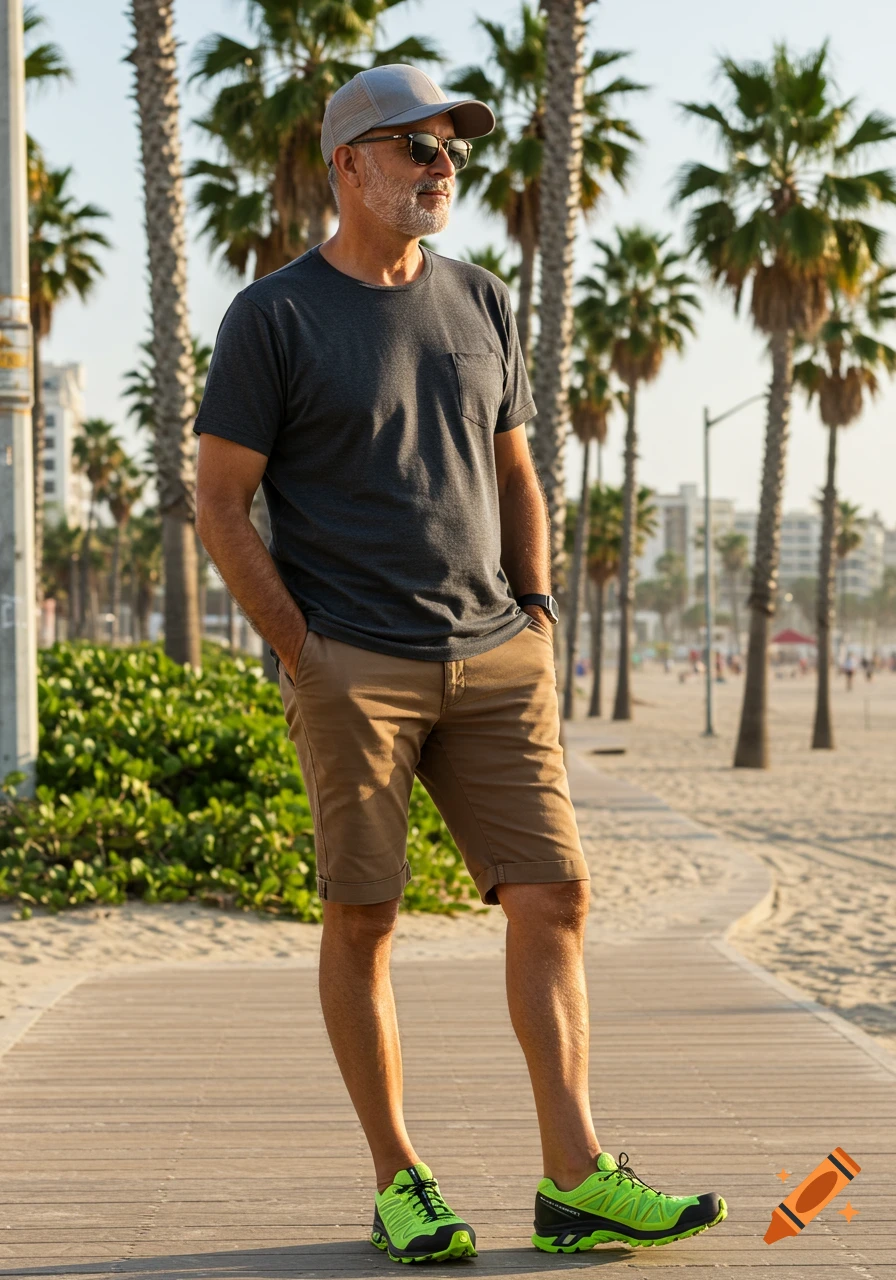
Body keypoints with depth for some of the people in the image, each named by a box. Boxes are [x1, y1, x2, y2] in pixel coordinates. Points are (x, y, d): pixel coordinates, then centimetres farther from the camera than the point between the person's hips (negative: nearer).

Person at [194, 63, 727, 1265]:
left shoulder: (481, 304, 14)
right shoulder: (273, 318, -2)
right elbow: (219, 505, -2)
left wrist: (536, 616, 10)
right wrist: (304, 658, -8)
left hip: (494, 661, 5)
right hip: (352, 669, -4)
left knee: (553, 897, -2)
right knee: (361, 918, 0)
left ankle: (576, 1179, 2)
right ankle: (398, 1181, 11)